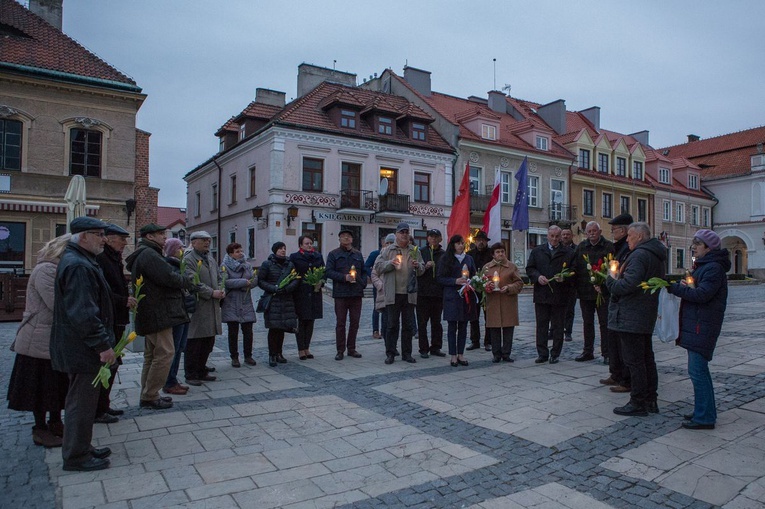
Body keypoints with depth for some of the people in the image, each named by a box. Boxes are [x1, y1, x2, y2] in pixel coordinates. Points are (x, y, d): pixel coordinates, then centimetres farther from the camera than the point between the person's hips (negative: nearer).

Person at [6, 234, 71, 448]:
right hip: (41, 340, -9)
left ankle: (55, 422, 30)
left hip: (57, 339, 9)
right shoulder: (45, 270, -20)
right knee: (41, 386, 4)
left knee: (58, 383, 16)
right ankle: (40, 429, 17)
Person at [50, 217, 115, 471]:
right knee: (82, 402, 2)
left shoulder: (79, 261, 13)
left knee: (82, 400, 20)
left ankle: (80, 448, 33)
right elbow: (83, 313, -27)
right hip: (83, 348, -11)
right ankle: (76, 457, 15)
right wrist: (103, 345, -23)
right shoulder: (78, 266, -22)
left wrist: (103, 341, 22)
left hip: (81, 347, 11)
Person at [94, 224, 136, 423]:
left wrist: (127, 299, 9)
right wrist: (124, 301, -18)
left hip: (116, 321, 10)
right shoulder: (100, 259, -15)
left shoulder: (114, 260, 17)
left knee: (112, 364, 16)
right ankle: (98, 410, 7)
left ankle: (103, 405, 27)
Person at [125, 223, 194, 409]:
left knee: (152, 354, 17)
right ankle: (150, 396, -1)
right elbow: (169, 277, -22)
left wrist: (182, 283, 4)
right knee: (165, 352, -8)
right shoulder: (149, 254, -15)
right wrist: (187, 282, -4)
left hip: (152, 314, 12)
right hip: (158, 313, -12)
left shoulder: (146, 254, 21)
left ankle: (147, 395, 25)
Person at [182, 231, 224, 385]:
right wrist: (212, 293, -18)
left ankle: (202, 371, 25)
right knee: (194, 343, -1)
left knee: (208, 342, 13)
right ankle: (190, 375, 9)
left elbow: (219, 278, 22)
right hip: (197, 307, -8)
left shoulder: (211, 258, 18)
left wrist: (221, 290, 2)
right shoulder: (188, 259, -8)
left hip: (212, 307, 8)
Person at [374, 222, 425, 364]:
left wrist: (418, 266, -8)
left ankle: (407, 353, 19)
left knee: (408, 325, 9)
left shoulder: (414, 251, 12)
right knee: (392, 325, 2)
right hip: (393, 294, -3)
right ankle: (390, 354, 12)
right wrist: (391, 263, -16)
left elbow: (422, 270, 14)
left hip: (409, 294, 3)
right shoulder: (387, 250, 4)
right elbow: (378, 266, -2)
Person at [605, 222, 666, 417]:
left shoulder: (639, 255, -17)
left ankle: (638, 402, 2)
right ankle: (650, 400, 23)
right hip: (646, 316, 10)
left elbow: (628, 285, -28)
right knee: (647, 358, 15)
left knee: (634, 360, -4)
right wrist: (618, 278, 14)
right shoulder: (656, 256, 16)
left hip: (631, 317, -10)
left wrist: (612, 280, -7)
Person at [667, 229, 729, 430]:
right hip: (695, 325, 10)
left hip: (703, 326, -10)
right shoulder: (703, 266, 19)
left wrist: (674, 288, -17)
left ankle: (705, 417, -1)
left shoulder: (714, 268, -14)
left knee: (697, 370, -8)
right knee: (699, 369, 16)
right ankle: (705, 412, 26)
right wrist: (682, 286, -2)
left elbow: (701, 295, -23)